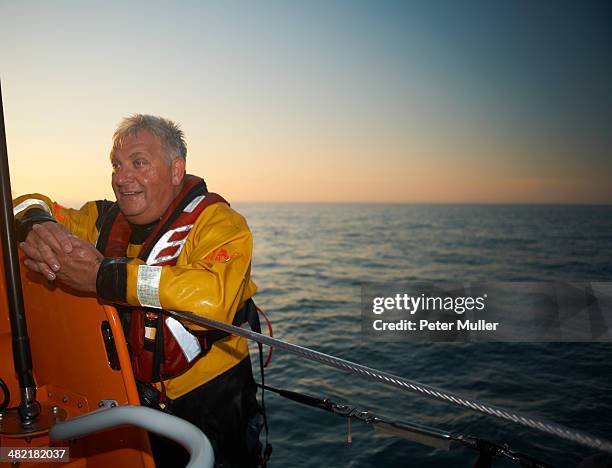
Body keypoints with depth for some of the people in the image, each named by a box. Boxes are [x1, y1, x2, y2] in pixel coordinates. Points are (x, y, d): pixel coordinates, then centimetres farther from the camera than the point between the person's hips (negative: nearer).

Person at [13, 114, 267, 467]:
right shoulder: (108, 220, 1)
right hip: (129, 396, 5)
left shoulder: (219, 222, -18)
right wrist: (38, 226, -16)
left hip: (211, 405, -5)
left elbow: (213, 298, -37)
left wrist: (102, 275, -32)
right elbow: (30, 205, 10)